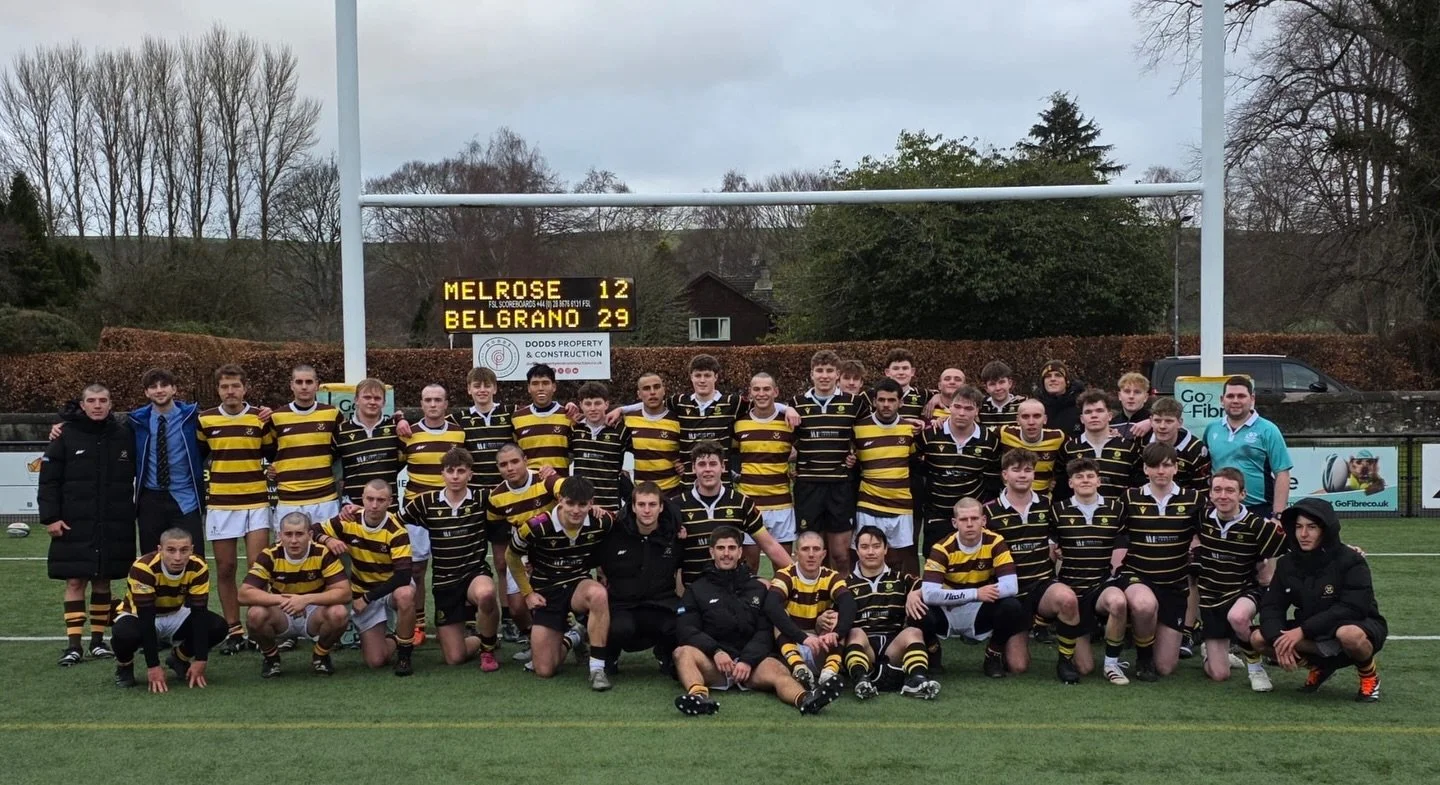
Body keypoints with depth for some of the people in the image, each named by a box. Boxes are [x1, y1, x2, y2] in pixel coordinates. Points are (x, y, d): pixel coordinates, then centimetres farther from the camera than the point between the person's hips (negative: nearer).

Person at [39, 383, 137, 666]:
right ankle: (73, 645, 1)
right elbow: (49, 481, -2)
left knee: (103, 581, 8)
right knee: (75, 582, -2)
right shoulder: (66, 436, -2)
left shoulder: (124, 435, 4)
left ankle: (98, 640, 17)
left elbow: (140, 473, 12)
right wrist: (50, 517, -9)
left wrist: (137, 512, 8)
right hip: (75, 526, -2)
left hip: (114, 527, 2)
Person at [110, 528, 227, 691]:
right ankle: (124, 665, -1)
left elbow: (199, 613, -21)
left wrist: (200, 660, -27)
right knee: (125, 634, -38)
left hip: (175, 615, 3)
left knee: (217, 627, -22)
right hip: (138, 615, -3)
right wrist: (153, 666, -36)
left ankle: (179, 658, 9)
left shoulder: (198, 568, -22)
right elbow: (146, 618, -34)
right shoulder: (143, 568, -33)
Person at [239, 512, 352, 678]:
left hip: (314, 614, -1)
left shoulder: (323, 553, -19)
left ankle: (320, 655, -1)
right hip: (281, 615, 1)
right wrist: (282, 600, -35)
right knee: (255, 614, -31)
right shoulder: (270, 555, -17)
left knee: (339, 613, -32)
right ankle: (271, 657, 1)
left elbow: (344, 593, -24)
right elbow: (244, 594, -23)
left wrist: (307, 599, -37)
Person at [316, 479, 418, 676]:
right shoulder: (349, 520, -12)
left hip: (392, 588, -2)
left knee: (405, 595, -41)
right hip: (362, 593, 2)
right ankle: (393, 642, 28)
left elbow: (403, 576, -28)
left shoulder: (396, 530, -23)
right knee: (376, 660, -10)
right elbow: (313, 530, -1)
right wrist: (327, 539, -24)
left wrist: (367, 598, -25)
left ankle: (405, 653, -17)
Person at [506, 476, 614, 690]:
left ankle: (597, 668, -27)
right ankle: (569, 639, 32)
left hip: (579, 586, 0)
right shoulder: (538, 527, -21)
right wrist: (527, 593, 0)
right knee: (544, 671, -4)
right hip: (546, 593, 0)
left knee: (598, 594, -39)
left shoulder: (601, 523, -15)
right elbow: (511, 556, -1)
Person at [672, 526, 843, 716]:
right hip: (712, 662, -1)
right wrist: (716, 651, -15)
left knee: (776, 669, -31)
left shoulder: (758, 588, 20)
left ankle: (805, 700, -62)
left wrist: (748, 661, -10)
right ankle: (699, 695, -61)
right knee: (683, 652, -32)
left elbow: (765, 632, 10)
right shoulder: (697, 589, 16)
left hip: (750, 662, 1)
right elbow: (685, 629, 3)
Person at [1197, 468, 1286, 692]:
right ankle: (1212, 650, 37)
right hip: (1211, 598, 2)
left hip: (1246, 591, -2)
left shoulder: (1257, 525, -16)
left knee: (1237, 616, -41)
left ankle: (1254, 665, -11)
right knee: (1218, 675, -1)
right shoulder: (1203, 518, -7)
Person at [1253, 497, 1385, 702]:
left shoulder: (1350, 561, -19)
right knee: (1259, 639, -13)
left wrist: (1302, 631, -30)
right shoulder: (1287, 564, -2)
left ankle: (1369, 676, -7)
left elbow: (1352, 609, -28)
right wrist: (1279, 639, -25)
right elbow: (1271, 606, -5)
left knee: (1349, 634, -41)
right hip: (1315, 635, 6)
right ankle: (1321, 665, 9)